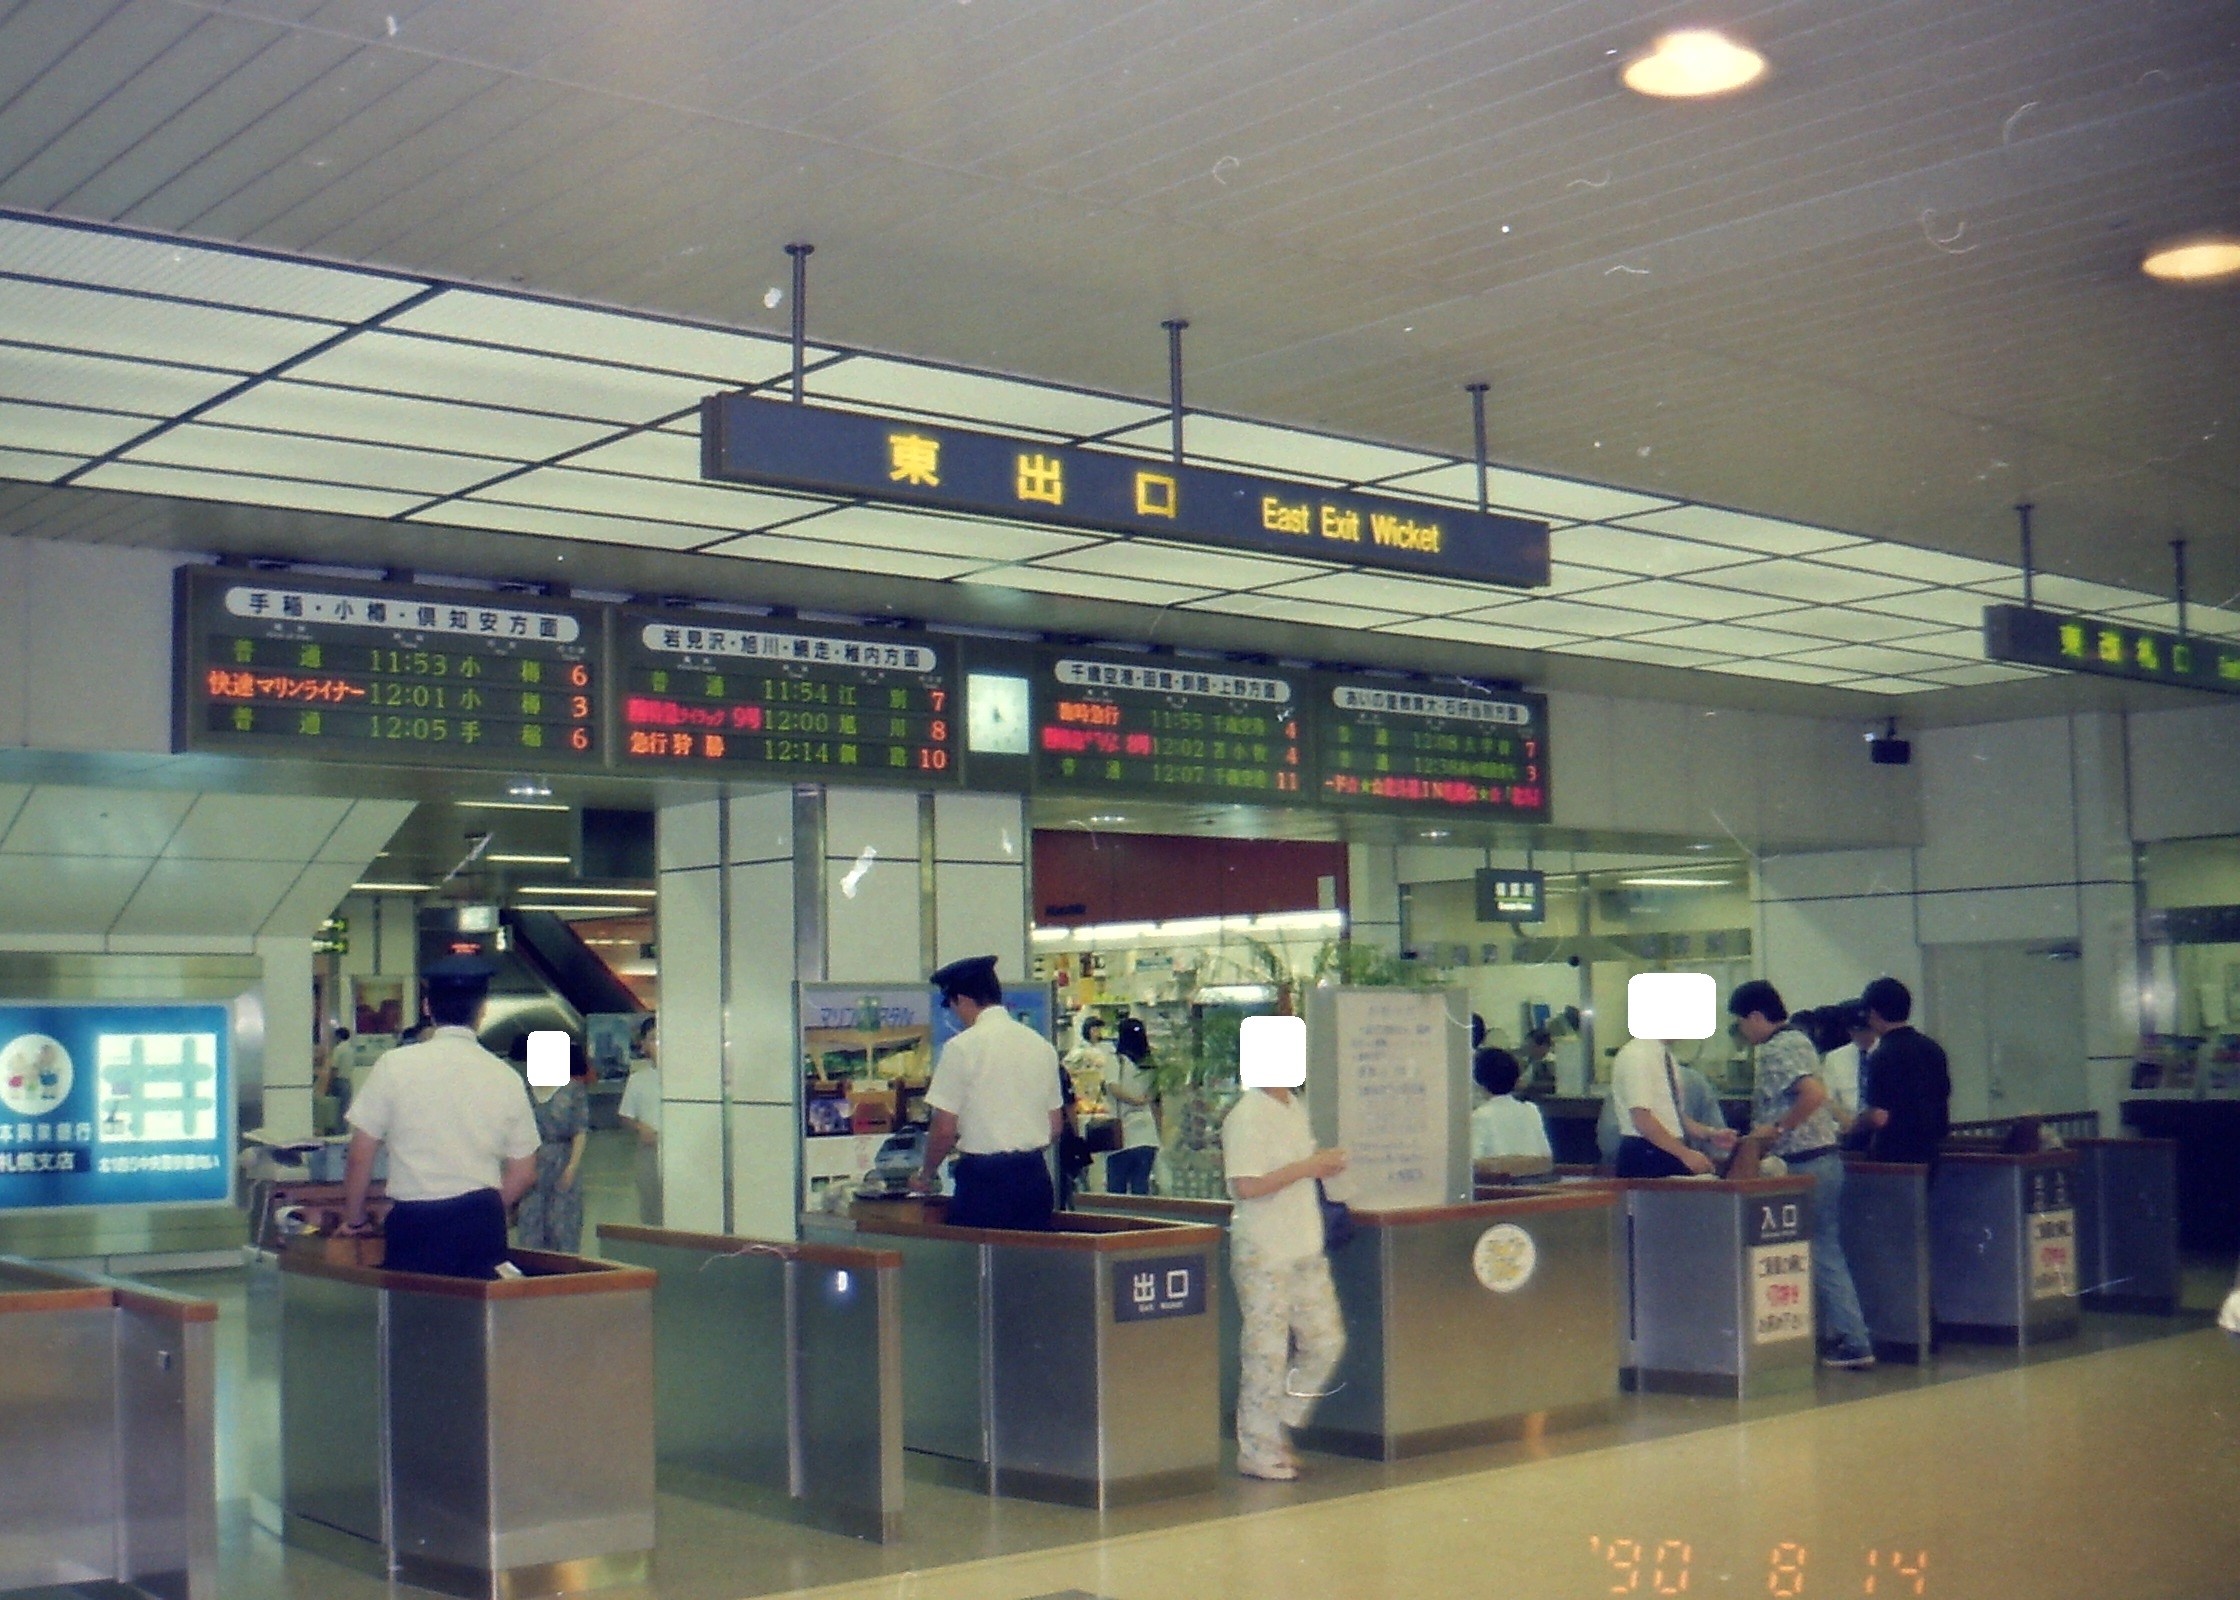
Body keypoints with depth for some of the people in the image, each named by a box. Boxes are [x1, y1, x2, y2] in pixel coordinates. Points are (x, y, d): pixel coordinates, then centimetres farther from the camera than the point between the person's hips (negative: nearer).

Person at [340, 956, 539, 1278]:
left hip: (415, 1226, -2)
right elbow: (524, 1174, 10)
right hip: (483, 1224, 2)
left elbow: (360, 1157, 1)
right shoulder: (505, 1077, 4)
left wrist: (354, 1219, 16)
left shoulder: (394, 1065, -4)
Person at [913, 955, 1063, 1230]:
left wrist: (926, 1175, 8)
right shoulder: (1041, 1045, 10)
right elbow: (1056, 1123, 15)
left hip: (983, 1177, -6)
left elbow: (945, 1129, -8)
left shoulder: (962, 1047, -8)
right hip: (1036, 1175, 6)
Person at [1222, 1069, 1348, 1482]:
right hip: (1263, 1254, -9)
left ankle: (1279, 1428, 24)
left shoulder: (1296, 1108, 13)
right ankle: (1257, 1452, 11)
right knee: (1267, 1353, -1)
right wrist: (1306, 1167, -20)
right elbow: (1246, 1186, -22)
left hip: (1306, 1248, 9)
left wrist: (1326, 1164, 3)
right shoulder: (1246, 1116, -15)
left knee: (1326, 1341, 10)